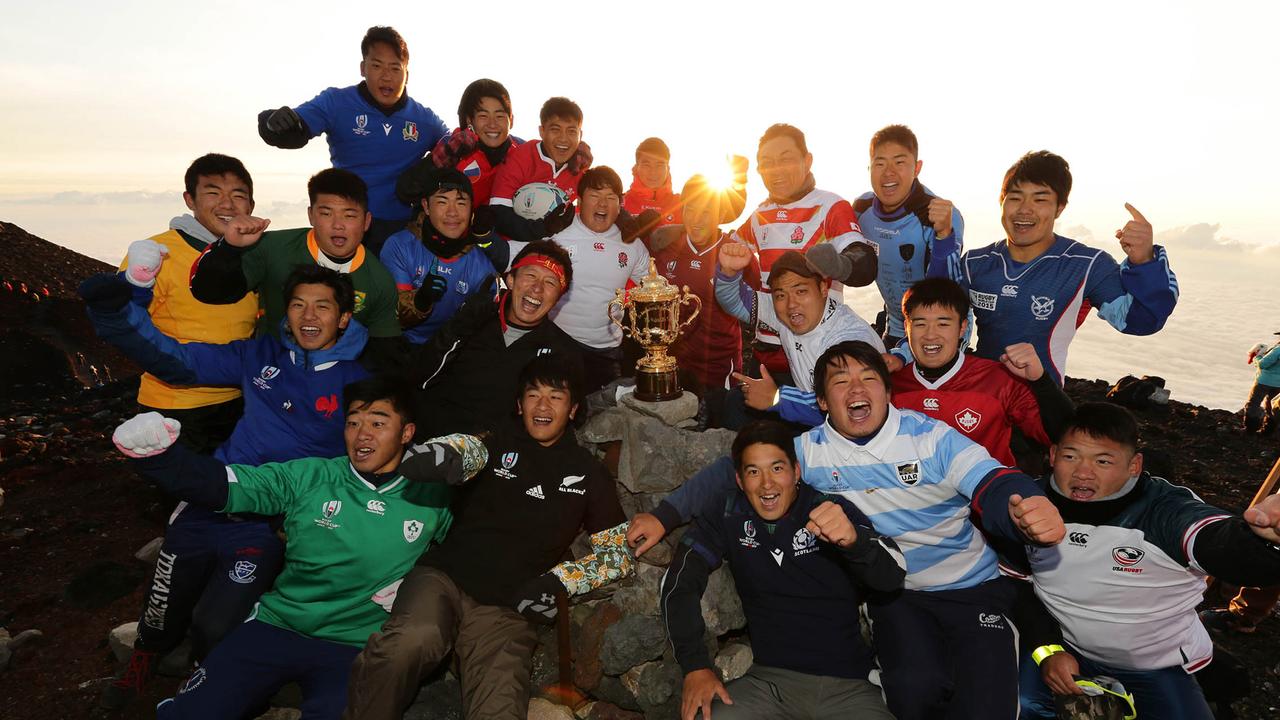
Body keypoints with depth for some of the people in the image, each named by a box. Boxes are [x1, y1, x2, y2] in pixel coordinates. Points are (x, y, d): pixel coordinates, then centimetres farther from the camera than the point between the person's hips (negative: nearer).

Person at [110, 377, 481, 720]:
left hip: (353, 648, -1)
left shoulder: (430, 499, -3)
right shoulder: (309, 477, 0)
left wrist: (456, 452, -21)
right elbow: (225, 484, -6)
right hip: (276, 627, 2)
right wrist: (158, 455, -23)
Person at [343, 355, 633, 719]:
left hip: (508, 609, 1)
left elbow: (620, 552, 11)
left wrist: (559, 578, -4)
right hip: (444, 576, 0)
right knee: (410, 641, -32)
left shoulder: (588, 473, 13)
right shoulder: (497, 440, 12)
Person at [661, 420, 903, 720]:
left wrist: (854, 539, -39)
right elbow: (679, 583, -2)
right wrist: (696, 666, -12)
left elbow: (892, 577, -17)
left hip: (847, 685, 1)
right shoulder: (728, 513, -1)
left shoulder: (834, 510, -6)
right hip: (769, 679, 0)